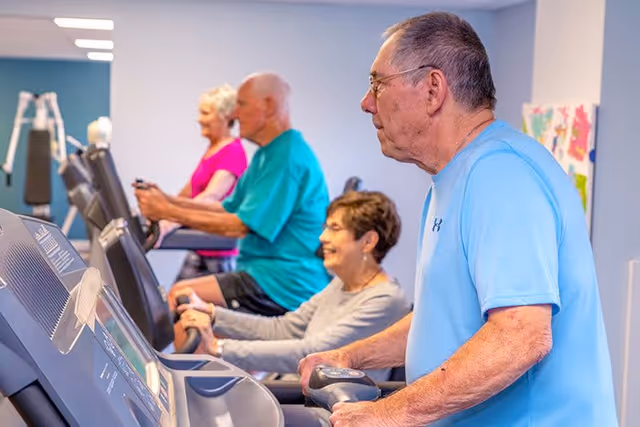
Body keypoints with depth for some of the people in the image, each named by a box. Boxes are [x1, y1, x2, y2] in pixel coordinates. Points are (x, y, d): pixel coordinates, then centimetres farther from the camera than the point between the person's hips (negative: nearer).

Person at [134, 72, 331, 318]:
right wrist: (167, 201, 5)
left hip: (287, 288, -10)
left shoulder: (288, 155, -18)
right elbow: (227, 209, 17)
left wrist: (168, 212, -13)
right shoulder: (268, 154, 17)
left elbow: (239, 226, -20)